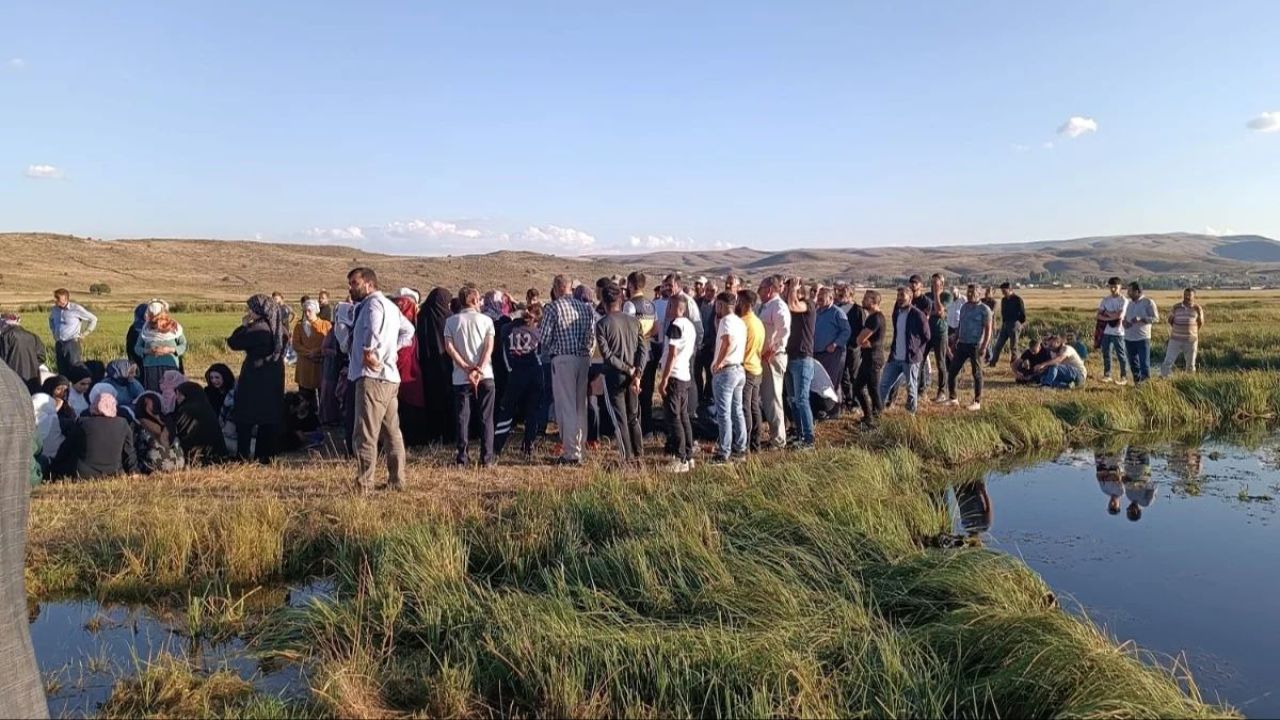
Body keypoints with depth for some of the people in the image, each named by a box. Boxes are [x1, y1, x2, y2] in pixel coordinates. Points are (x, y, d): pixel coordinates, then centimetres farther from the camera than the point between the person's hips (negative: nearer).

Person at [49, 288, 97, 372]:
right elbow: (51, 319, 31)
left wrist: (84, 334, -1)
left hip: (72, 343, -5)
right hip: (59, 344, 5)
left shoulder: (76, 309, -9)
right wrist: (54, 333, 20)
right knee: (62, 372, 6)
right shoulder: (54, 310, 7)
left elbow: (93, 319, -2)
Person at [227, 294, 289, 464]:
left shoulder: (258, 328, -16)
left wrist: (243, 325, 0)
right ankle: (267, 455, 13)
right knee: (270, 418, 10)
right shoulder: (278, 328, 6)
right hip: (274, 379, 7)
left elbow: (233, 343, -14)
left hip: (254, 380, -7)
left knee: (245, 418, 3)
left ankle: (242, 456, 4)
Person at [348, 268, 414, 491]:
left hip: (373, 377, -10)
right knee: (392, 432, 14)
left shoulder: (373, 303, -9)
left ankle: (364, 485, -10)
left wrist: (370, 352, -25)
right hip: (391, 377, 10)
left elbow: (376, 328, -31)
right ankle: (397, 481, 21)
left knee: (365, 435, -10)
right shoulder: (390, 305, 21)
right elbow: (408, 330, 32)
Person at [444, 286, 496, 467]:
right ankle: (487, 457, 5)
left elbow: (449, 347, -6)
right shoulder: (486, 320, 2)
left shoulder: (452, 321, 4)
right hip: (485, 376, -1)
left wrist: (467, 368, -9)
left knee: (463, 417, 6)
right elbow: (489, 347, -8)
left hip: (461, 378, 1)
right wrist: (478, 370, -13)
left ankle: (462, 457, 6)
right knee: (486, 418, 5)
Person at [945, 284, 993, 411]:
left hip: (975, 345, -6)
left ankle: (977, 402, 10)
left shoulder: (984, 309, -6)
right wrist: (955, 341, 12)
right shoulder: (964, 307, 12)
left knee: (977, 374, 2)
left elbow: (988, 329, -9)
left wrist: (984, 347, -17)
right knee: (952, 371, 4)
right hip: (962, 344, 6)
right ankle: (952, 398, 15)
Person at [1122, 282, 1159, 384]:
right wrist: (1124, 322, -1)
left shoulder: (1148, 302, -5)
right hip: (1129, 338, 6)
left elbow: (1156, 318, -10)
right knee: (1133, 363, 11)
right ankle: (1136, 383, 20)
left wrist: (1141, 319, -23)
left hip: (1142, 338, -6)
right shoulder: (1130, 303, 14)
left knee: (1144, 363, -5)